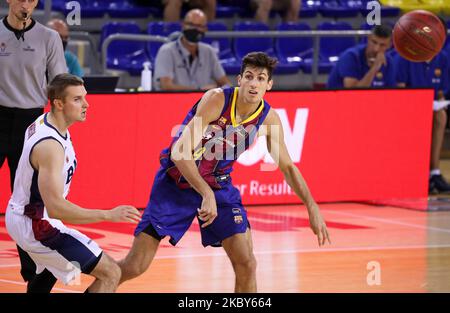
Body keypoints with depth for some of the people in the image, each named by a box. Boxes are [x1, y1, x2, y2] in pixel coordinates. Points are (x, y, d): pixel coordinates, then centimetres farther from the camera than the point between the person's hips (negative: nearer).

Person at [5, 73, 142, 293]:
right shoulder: (50, 145, -29)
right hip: (36, 226, -10)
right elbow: (55, 208, -36)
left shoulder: (42, 123, 2)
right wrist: (108, 215, -39)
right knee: (110, 274, -14)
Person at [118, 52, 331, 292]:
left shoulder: (268, 118, -8)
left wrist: (312, 208, -2)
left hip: (218, 186, 4)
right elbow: (180, 151, -29)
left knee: (246, 265, -8)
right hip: (176, 182, -4)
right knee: (134, 267, -8)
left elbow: (287, 167, 6)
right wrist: (206, 194, -39)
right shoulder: (217, 99, -23)